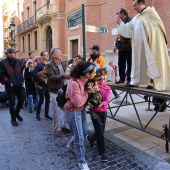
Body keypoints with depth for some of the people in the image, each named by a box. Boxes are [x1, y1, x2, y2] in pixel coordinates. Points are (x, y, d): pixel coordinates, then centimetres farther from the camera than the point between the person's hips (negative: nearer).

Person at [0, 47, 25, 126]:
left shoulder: (18, 61, 7)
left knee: (21, 100, 12)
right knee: (12, 103, 4)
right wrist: (9, 82, -17)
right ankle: (13, 119, 21)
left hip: (19, 85, 5)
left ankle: (16, 113, 38)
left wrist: (21, 80, 6)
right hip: (10, 87, -5)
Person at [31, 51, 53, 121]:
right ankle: (37, 114, 23)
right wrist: (41, 79, -22)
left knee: (48, 100, 10)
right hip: (42, 85, -5)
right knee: (41, 100, 3)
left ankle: (46, 114, 24)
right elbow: (33, 73, -21)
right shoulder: (39, 64, -12)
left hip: (48, 84, 5)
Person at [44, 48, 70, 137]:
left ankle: (65, 125, 31)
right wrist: (63, 76, -31)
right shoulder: (49, 65, -9)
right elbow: (52, 77, -21)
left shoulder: (63, 64, 11)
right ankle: (57, 129, 20)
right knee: (57, 111, 3)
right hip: (55, 91, -5)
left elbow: (67, 73, 13)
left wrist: (70, 74, -9)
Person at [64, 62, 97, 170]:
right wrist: (87, 92, -20)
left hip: (82, 110, 8)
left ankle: (71, 145, 51)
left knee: (84, 132, 22)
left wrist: (92, 89, -8)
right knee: (80, 137, 2)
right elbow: (78, 102, -28)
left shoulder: (85, 80, -4)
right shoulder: (74, 84, -30)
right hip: (73, 112, -8)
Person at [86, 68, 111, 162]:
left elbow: (107, 101, -12)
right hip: (95, 111, -5)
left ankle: (90, 138, 47)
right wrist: (91, 110, -27)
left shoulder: (108, 88, 1)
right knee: (100, 133, 0)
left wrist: (101, 104, -32)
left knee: (101, 131, 17)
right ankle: (101, 153, 19)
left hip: (104, 112, 5)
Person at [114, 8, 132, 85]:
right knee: (121, 63, 9)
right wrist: (116, 45, 18)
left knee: (129, 63, -2)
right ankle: (122, 78, 18)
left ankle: (129, 79, 4)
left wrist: (123, 36, -19)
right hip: (121, 47, 8)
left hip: (128, 46, -8)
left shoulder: (129, 20, -4)